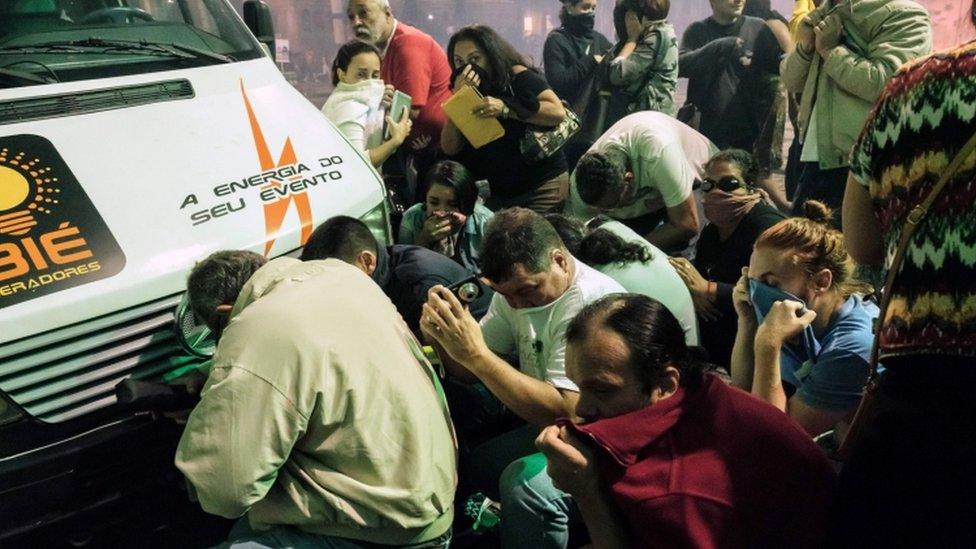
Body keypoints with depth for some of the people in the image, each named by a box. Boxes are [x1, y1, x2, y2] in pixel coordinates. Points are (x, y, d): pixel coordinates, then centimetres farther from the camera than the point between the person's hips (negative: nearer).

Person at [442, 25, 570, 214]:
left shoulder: (517, 76, -9)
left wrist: (504, 108, -30)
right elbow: (450, 148, -5)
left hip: (543, 186, -5)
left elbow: (558, 113, -23)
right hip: (500, 194, 6)